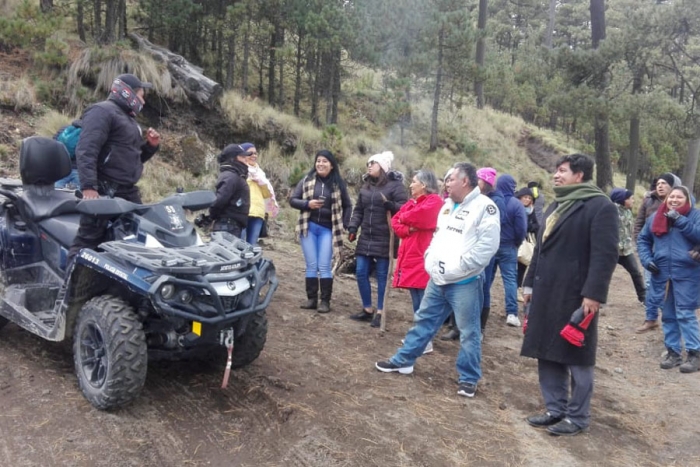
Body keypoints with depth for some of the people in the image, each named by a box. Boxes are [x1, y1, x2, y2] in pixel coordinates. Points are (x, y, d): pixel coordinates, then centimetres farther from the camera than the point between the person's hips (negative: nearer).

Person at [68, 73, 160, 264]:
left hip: (128, 192, 9)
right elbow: (86, 151, -19)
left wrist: (151, 146, 12)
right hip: (103, 190, -9)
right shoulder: (102, 112, -6)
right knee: (87, 241, -11)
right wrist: (88, 187, -30)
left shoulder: (129, 118, 25)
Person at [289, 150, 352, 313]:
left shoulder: (338, 184, 2)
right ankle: (311, 299, 11)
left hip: (328, 229, -1)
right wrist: (307, 204, -15)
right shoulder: (307, 180, 2)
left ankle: (325, 301, 3)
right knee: (311, 266, 3)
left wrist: (344, 225, 0)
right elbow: (292, 200, 3)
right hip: (309, 227, 1)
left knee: (324, 266, -3)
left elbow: (347, 206, 11)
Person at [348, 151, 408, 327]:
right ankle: (367, 309, 21)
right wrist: (353, 227, 5)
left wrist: (391, 206, -31)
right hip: (366, 237, 7)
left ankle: (379, 313, 12)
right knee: (361, 273, 7)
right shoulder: (366, 186, 15)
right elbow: (358, 209, 18)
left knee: (382, 275, 1)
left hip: (385, 239, -6)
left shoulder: (395, 185, -6)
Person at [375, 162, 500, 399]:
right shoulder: (448, 205, 13)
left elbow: (487, 245, -20)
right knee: (423, 320, 16)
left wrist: (458, 268, -20)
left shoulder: (485, 207, -13)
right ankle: (403, 360, 28)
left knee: (468, 332, 4)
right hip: (438, 278, 8)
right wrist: (430, 259, 8)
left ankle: (469, 379, 17)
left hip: (465, 282, -8)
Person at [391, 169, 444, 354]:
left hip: (424, 258, -9)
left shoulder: (435, 201, -9)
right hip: (410, 256, 9)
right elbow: (395, 221, 10)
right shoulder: (412, 202, 17)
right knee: (417, 301, 14)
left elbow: (417, 216, -23)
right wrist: (407, 229, -11)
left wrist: (404, 218, -1)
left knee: (424, 302, -7)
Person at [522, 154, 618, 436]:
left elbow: (605, 254, -16)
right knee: (547, 354, 12)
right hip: (547, 293, 8)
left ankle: (578, 417, 17)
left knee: (576, 358, 4)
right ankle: (556, 409, 25)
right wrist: (530, 283, 19)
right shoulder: (556, 206, 18)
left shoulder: (600, 206, -9)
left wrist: (593, 294, -21)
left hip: (575, 295, -8)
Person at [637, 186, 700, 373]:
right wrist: (646, 259, 1)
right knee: (668, 315, 11)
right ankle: (673, 352, 21)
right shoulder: (656, 217, 10)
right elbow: (643, 240, 15)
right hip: (661, 274, 5)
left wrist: (680, 220, -20)